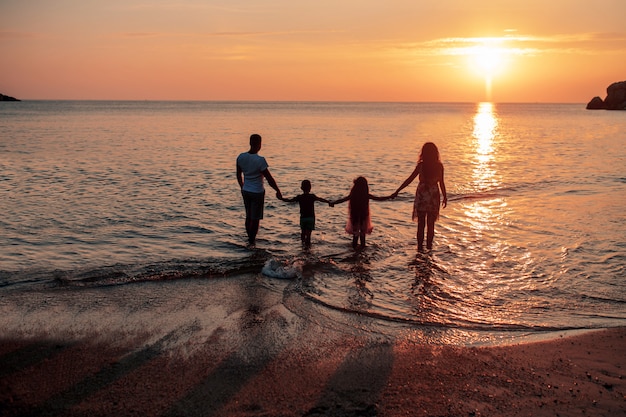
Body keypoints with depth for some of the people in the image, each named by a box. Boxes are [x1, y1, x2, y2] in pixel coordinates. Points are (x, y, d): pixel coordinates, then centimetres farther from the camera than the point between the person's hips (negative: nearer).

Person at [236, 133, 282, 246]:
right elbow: (269, 179, -17)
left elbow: (239, 175, 9)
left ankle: (250, 238, 31)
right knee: (255, 218, 8)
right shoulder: (260, 160, -23)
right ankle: (252, 240, 16)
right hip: (258, 192, -6)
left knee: (248, 216, 19)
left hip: (246, 191, 6)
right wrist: (278, 191, -4)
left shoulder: (241, 157, -4)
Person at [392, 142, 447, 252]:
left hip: (421, 195, -1)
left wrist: (397, 191, -5)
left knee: (421, 223, 7)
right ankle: (429, 246, 20)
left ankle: (420, 246, 9)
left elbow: (409, 180, -10)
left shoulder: (421, 165, -10)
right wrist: (445, 197, 12)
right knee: (431, 224, 13)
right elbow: (441, 183, 0)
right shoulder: (439, 166, -5)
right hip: (433, 196, 1)